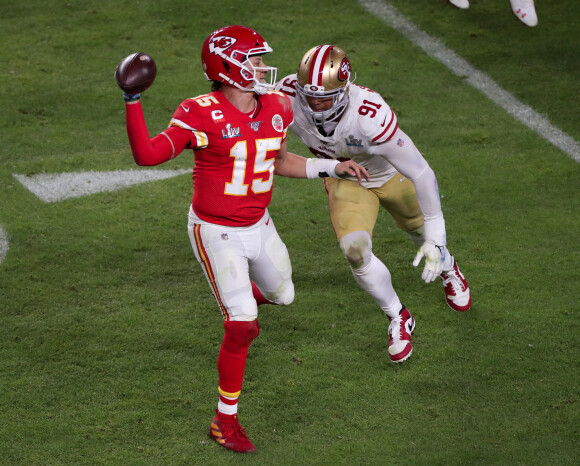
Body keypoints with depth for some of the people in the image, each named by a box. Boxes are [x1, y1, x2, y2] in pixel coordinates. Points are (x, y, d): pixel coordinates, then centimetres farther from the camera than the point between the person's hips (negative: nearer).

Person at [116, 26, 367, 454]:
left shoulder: (275, 108, -3)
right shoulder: (201, 114, -23)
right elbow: (148, 154, -31)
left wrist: (331, 167, 9)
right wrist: (133, 101, -38)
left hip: (258, 226, 7)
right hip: (216, 234, -7)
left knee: (281, 294, 26)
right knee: (241, 328, -12)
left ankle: (241, 306, 63)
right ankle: (225, 420, 2)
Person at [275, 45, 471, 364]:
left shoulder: (370, 117, -45)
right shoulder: (288, 96, -35)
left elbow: (421, 174, -36)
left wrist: (435, 239, -32)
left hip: (391, 174, -2)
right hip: (345, 182, 2)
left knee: (421, 231, 24)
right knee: (355, 250, -19)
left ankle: (446, 267, 62)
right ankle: (398, 319, 8)